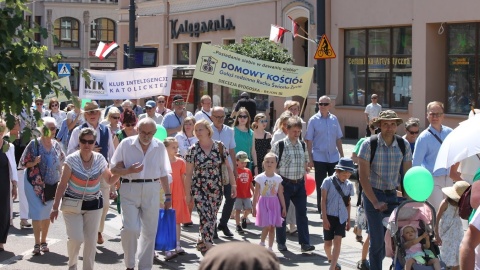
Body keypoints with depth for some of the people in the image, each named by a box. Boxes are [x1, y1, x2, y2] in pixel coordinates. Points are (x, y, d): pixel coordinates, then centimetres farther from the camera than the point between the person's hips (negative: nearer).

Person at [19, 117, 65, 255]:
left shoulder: (56, 145, 4)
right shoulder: (34, 144, -9)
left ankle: (43, 241, 22)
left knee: (47, 213, 11)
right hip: (35, 185, -4)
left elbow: (61, 162, 15)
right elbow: (23, 163, -6)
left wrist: (60, 179, 4)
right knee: (37, 212, -7)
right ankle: (37, 244, -2)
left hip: (52, 185, 4)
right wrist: (34, 163, -23)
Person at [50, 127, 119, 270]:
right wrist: (55, 207, -8)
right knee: (76, 238, -14)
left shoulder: (100, 159, -5)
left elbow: (110, 180, 8)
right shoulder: (71, 160, -13)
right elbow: (62, 185, -8)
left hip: (93, 204, 3)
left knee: (91, 241, 5)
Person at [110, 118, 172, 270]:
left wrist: (168, 195, 12)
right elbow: (114, 169, 0)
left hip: (152, 191, 3)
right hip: (130, 190, -2)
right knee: (131, 229, -13)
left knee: (150, 232, 7)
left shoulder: (159, 147, 5)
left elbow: (163, 173, 12)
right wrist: (129, 170, -19)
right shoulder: (126, 144, -2)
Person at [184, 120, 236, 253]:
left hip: (216, 190, 2)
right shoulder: (193, 150, -3)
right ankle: (209, 248, -13)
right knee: (206, 218, -12)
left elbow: (228, 167, 5)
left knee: (211, 218, 8)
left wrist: (233, 184, -1)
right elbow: (188, 173, 1)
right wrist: (187, 193, -1)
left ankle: (201, 241, 28)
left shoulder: (219, 147, 0)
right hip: (199, 190, -2)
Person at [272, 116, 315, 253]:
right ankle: (281, 242, 18)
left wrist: (304, 179, 12)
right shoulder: (279, 145, -7)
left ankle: (305, 243, -1)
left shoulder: (302, 145, 8)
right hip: (285, 184, -4)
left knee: (302, 213, -1)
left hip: (299, 184, 4)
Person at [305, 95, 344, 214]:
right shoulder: (313, 120, -6)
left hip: (334, 157, 3)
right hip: (319, 158, -3)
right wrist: (310, 159, -9)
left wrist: (342, 155, 9)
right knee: (320, 186, 7)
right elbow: (309, 141, -5)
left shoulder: (334, 119, 3)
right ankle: (321, 210, 17)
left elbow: (338, 139, 9)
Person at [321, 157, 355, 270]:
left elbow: (348, 204, 10)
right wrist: (325, 218, -11)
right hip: (330, 216, -2)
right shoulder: (328, 181, -9)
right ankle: (330, 259, 38)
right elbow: (323, 201, -7)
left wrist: (348, 220, 13)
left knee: (337, 241, -11)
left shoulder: (349, 185, 1)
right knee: (328, 243, 8)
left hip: (341, 217, 2)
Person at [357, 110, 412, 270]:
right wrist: (375, 202, -16)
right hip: (373, 195, -4)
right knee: (377, 239, -6)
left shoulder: (404, 145, 1)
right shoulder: (369, 145, -11)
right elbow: (363, 177, -11)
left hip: (394, 195, 4)